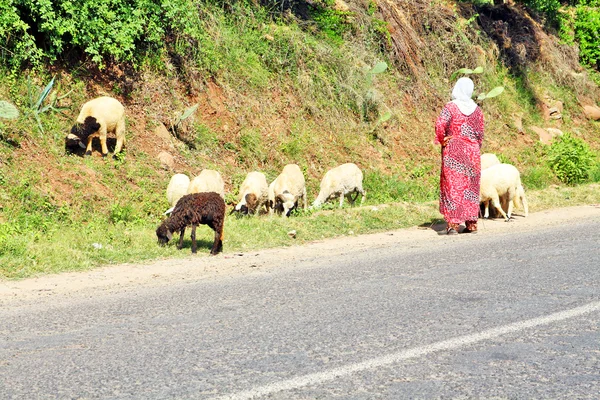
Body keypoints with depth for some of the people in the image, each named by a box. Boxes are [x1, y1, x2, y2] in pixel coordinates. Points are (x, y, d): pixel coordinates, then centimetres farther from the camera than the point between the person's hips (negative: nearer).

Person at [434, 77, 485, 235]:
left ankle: (453, 223, -7)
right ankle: (471, 223, 16)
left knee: (453, 186, -1)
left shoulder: (451, 107, -8)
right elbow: (480, 134, 5)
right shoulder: (477, 110, 4)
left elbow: (440, 125, -20)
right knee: (470, 187, 12)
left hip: (453, 151, -3)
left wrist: (442, 140, -4)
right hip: (472, 151, 3)